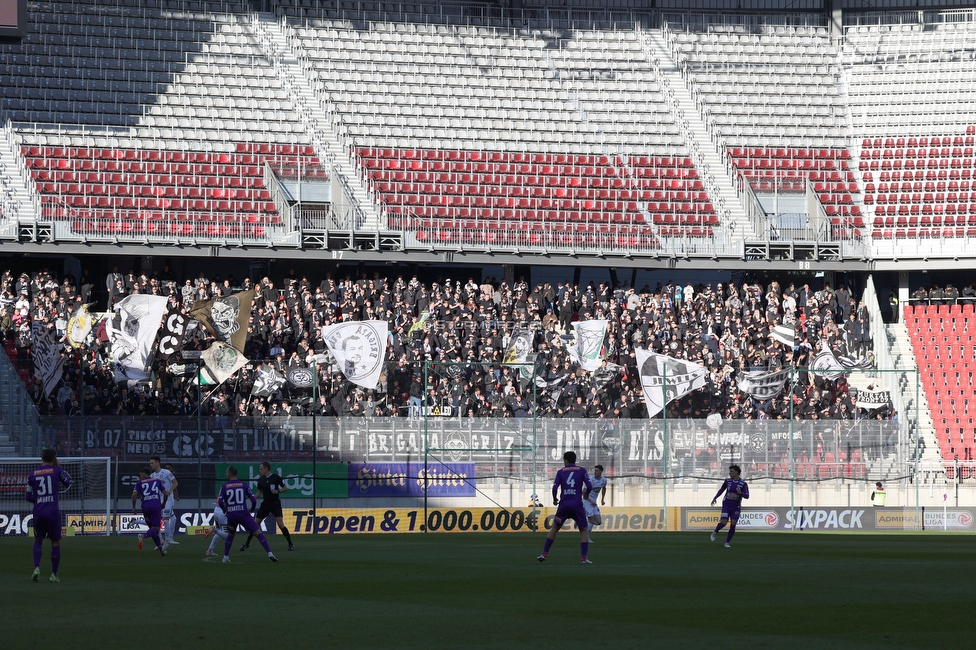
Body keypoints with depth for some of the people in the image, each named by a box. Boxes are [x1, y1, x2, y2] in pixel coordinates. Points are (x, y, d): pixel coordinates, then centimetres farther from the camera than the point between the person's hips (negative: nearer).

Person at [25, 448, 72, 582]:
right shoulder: (56, 471, -1)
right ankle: (54, 574, 8)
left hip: (38, 511, 2)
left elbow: (28, 496, 11)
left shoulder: (33, 474, 7)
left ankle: (36, 568, -4)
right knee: (56, 542, 9)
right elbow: (67, 483, 15)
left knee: (38, 541, 17)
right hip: (53, 510, -2)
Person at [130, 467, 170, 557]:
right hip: (156, 505, -1)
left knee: (152, 527, 16)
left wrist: (134, 507, 9)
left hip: (145, 506, 1)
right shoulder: (157, 481, 17)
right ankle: (143, 536, -35)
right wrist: (163, 504, 29)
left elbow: (134, 495, -1)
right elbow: (166, 494, 12)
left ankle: (160, 548, 16)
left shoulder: (140, 483, 14)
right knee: (155, 529, -6)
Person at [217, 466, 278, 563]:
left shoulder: (224, 486, 4)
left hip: (231, 515, 2)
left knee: (230, 534, 27)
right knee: (258, 532, -2)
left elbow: (220, 502, -6)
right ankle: (269, 553, -14)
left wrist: (225, 510, 14)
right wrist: (252, 508, 22)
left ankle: (225, 557, 24)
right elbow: (253, 500, 1)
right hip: (243, 514, -2)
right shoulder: (243, 484, 5)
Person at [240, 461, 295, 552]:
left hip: (275, 504, -4)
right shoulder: (261, 480, 5)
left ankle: (290, 544, -6)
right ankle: (247, 544, 19)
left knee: (280, 524, -16)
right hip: (265, 504, 4)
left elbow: (285, 488, -2)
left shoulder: (276, 477, -8)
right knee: (256, 524, 6)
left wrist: (278, 491, -20)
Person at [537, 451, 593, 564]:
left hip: (564, 504, 1)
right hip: (577, 504, -1)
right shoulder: (581, 470, 5)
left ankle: (544, 554, 13)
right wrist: (584, 491, 18)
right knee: (583, 530, 9)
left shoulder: (561, 471, 7)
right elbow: (589, 486, -4)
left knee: (554, 528, 17)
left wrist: (554, 500, 15)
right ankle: (583, 558, -4)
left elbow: (555, 488, -2)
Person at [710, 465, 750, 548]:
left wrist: (741, 493, -34)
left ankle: (727, 542, 7)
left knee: (733, 525, -7)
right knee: (723, 523, -13)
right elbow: (721, 490, 15)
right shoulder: (728, 481, -1)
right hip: (726, 505, 1)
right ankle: (715, 532, 19)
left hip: (736, 507, -1)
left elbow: (747, 496, -15)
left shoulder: (743, 484, -9)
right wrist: (715, 498, 9)